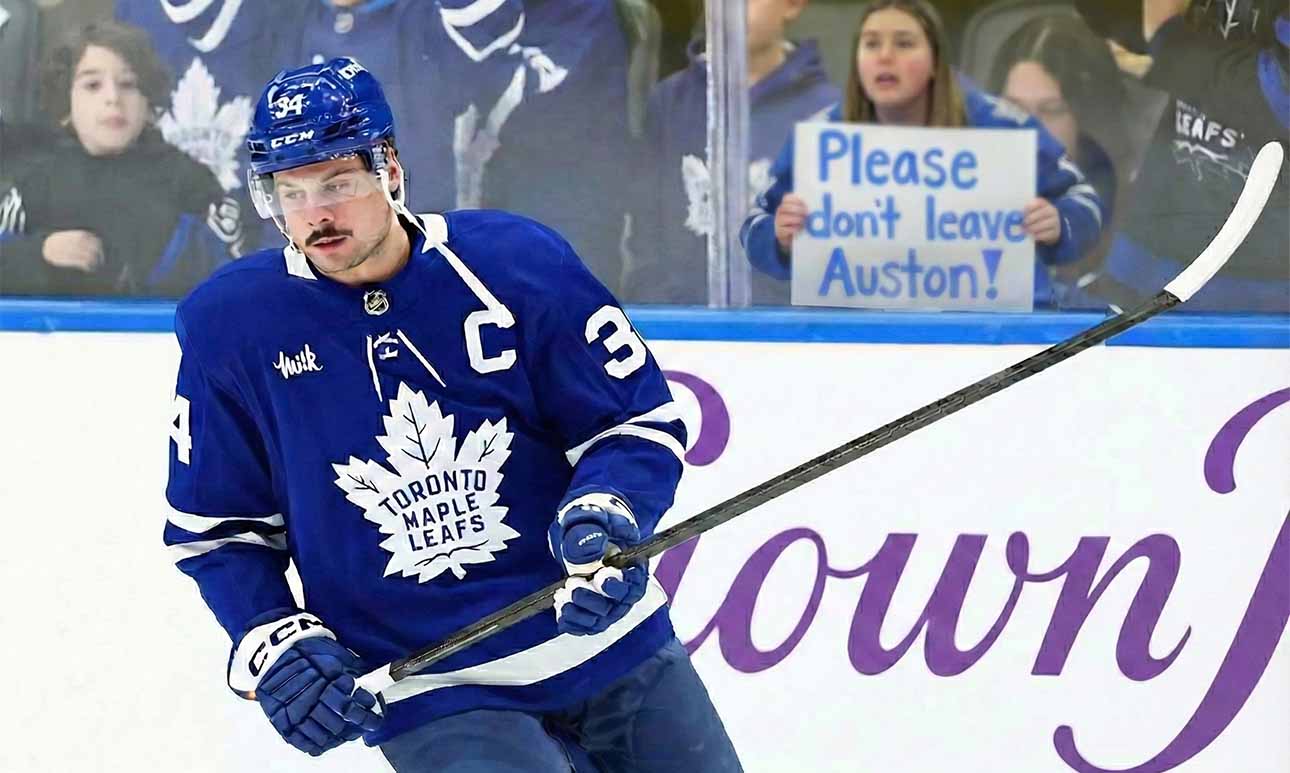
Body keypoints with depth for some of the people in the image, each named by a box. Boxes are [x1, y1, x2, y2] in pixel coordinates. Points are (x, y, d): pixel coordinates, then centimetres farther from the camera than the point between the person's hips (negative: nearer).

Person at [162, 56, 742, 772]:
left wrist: (602, 517, -22)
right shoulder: (228, 324, -6)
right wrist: (273, 647, -10)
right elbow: (216, 529, 3)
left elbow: (640, 420, -3)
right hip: (432, 698, -2)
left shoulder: (517, 262, -9)